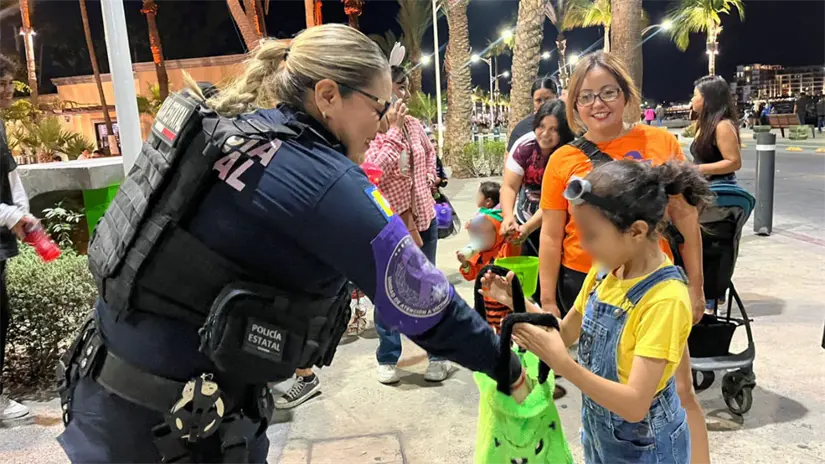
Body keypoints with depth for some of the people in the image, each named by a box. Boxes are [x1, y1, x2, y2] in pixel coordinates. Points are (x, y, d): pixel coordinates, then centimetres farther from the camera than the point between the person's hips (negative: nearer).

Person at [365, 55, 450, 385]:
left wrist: (430, 178, 9)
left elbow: (429, 152, 24)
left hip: (423, 216, 5)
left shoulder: (413, 124, 5)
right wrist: (394, 130, -20)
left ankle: (437, 354, 27)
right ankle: (387, 358, 27)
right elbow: (377, 170, -24)